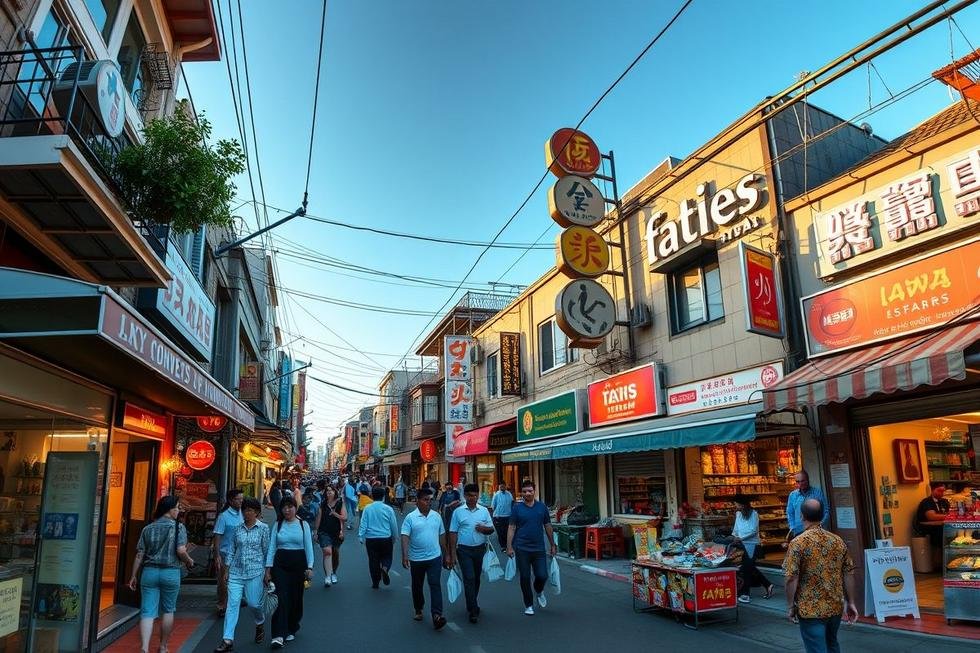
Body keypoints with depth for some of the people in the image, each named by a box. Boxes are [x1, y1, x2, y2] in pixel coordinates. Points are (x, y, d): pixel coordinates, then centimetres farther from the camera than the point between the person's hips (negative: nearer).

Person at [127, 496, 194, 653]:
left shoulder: (147, 529, 6)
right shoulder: (178, 527, -6)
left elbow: (139, 555, 5)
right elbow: (181, 551, -15)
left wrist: (133, 576, 12)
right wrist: (189, 561, 4)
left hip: (149, 572, 2)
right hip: (170, 573, -2)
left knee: (147, 613, 2)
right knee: (168, 610, 15)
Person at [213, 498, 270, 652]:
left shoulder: (263, 528, -3)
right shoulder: (237, 528, 5)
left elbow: (266, 550, 1)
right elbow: (232, 549, 11)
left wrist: (267, 571, 2)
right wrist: (226, 568, 8)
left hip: (255, 571, -3)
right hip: (236, 571, 3)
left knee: (253, 603, 2)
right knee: (232, 603, -4)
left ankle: (260, 624, 33)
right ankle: (228, 640, 1)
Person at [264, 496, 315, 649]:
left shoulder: (303, 525, 1)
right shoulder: (277, 525, 4)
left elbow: (308, 547, 0)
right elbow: (271, 547, 4)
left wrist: (310, 567, -6)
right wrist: (268, 568, -2)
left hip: (298, 563, 0)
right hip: (280, 564, 0)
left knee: (295, 598, 8)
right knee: (281, 598, -10)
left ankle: (291, 629, 27)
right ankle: (279, 635, -10)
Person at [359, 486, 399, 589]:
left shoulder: (367, 508, -4)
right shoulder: (388, 509, -6)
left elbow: (363, 524, -6)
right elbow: (394, 525, 1)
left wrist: (361, 537, 1)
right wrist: (394, 537, 15)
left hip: (371, 539, 1)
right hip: (386, 538, -1)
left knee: (373, 560, 14)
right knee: (386, 557, 16)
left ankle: (375, 583, 18)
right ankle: (384, 568, -15)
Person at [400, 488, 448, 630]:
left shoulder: (436, 516, 3)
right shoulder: (411, 517, -8)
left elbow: (442, 537, 11)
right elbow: (405, 537, -14)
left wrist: (445, 556, 13)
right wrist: (404, 556, -26)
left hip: (435, 557, 1)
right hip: (416, 559, -1)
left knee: (435, 585, -9)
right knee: (417, 586, 15)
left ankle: (437, 615, -11)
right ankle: (418, 610, 35)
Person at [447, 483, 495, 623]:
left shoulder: (484, 511, 3)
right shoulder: (458, 512, -3)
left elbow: (491, 530, 7)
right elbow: (453, 533, -2)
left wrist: (484, 528, -16)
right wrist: (453, 553, -5)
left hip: (480, 549, 3)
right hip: (464, 550, -3)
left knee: (476, 578, 14)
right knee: (469, 578, -9)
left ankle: (471, 604, 32)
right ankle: (473, 610, -4)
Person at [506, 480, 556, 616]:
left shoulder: (542, 507, 4)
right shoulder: (517, 508, -2)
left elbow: (548, 526, 11)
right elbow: (511, 528, -2)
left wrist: (552, 545, 11)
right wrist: (509, 547, -8)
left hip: (539, 548, 1)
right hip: (522, 548, -1)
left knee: (542, 576, -3)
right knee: (525, 578, 4)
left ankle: (539, 591, 31)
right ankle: (529, 605, 23)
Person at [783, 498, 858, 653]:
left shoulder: (798, 543, -15)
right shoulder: (838, 541, 0)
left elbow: (792, 579, -16)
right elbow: (849, 574, 5)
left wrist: (791, 606, -5)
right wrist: (850, 602, 15)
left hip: (811, 610, -6)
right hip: (835, 607, 6)